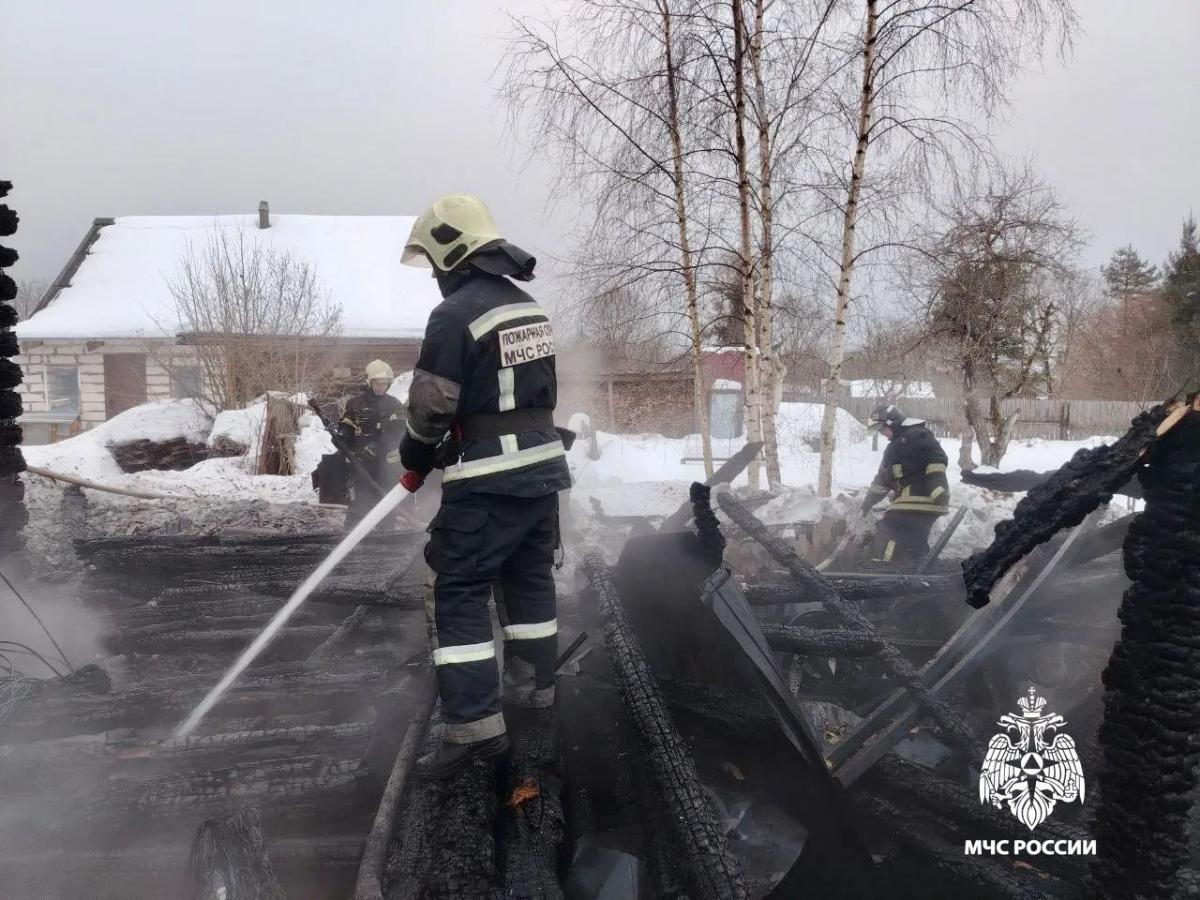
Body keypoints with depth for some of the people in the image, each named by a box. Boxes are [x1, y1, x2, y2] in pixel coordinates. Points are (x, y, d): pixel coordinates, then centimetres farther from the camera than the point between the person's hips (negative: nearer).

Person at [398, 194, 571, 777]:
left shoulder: (456, 313, -15)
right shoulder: (530, 308, 11)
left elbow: (432, 404, -15)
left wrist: (415, 452, 7)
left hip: (486, 481, -8)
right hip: (541, 465, 9)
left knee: (460, 595, -2)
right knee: (530, 581, 19)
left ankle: (475, 726, -1)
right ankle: (532, 692, 33)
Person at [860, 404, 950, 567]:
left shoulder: (917, 435, -5)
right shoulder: (895, 446, 26)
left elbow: (937, 458, -16)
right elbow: (883, 478, 32)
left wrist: (938, 489, -26)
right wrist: (869, 501, 33)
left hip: (922, 500, -10)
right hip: (908, 501, 10)